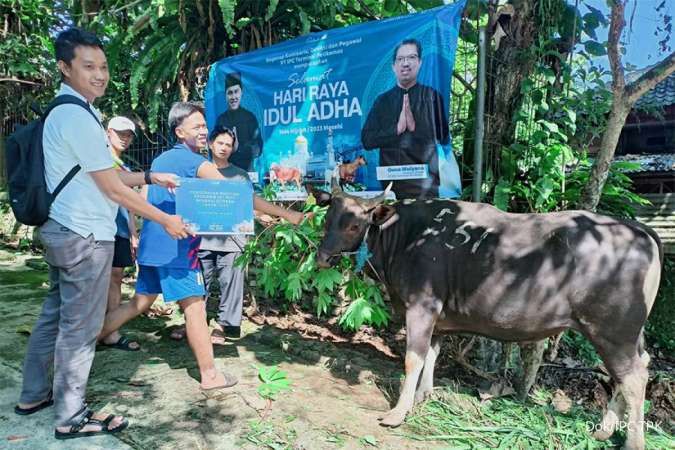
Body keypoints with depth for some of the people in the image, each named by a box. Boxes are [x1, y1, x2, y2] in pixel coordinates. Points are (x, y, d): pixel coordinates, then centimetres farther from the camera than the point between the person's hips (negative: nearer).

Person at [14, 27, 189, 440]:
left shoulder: (64, 112, 14)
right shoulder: (78, 117, -18)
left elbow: (103, 175, 17)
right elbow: (113, 189, -17)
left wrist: (150, 177, 14)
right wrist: (165, 220, -11)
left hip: (63, 231, 10)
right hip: (85, 236, -10)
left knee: (55, 314, 20)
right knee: (79, 327, 1)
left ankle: (35, 394, 35)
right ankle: (71, 418, 16)